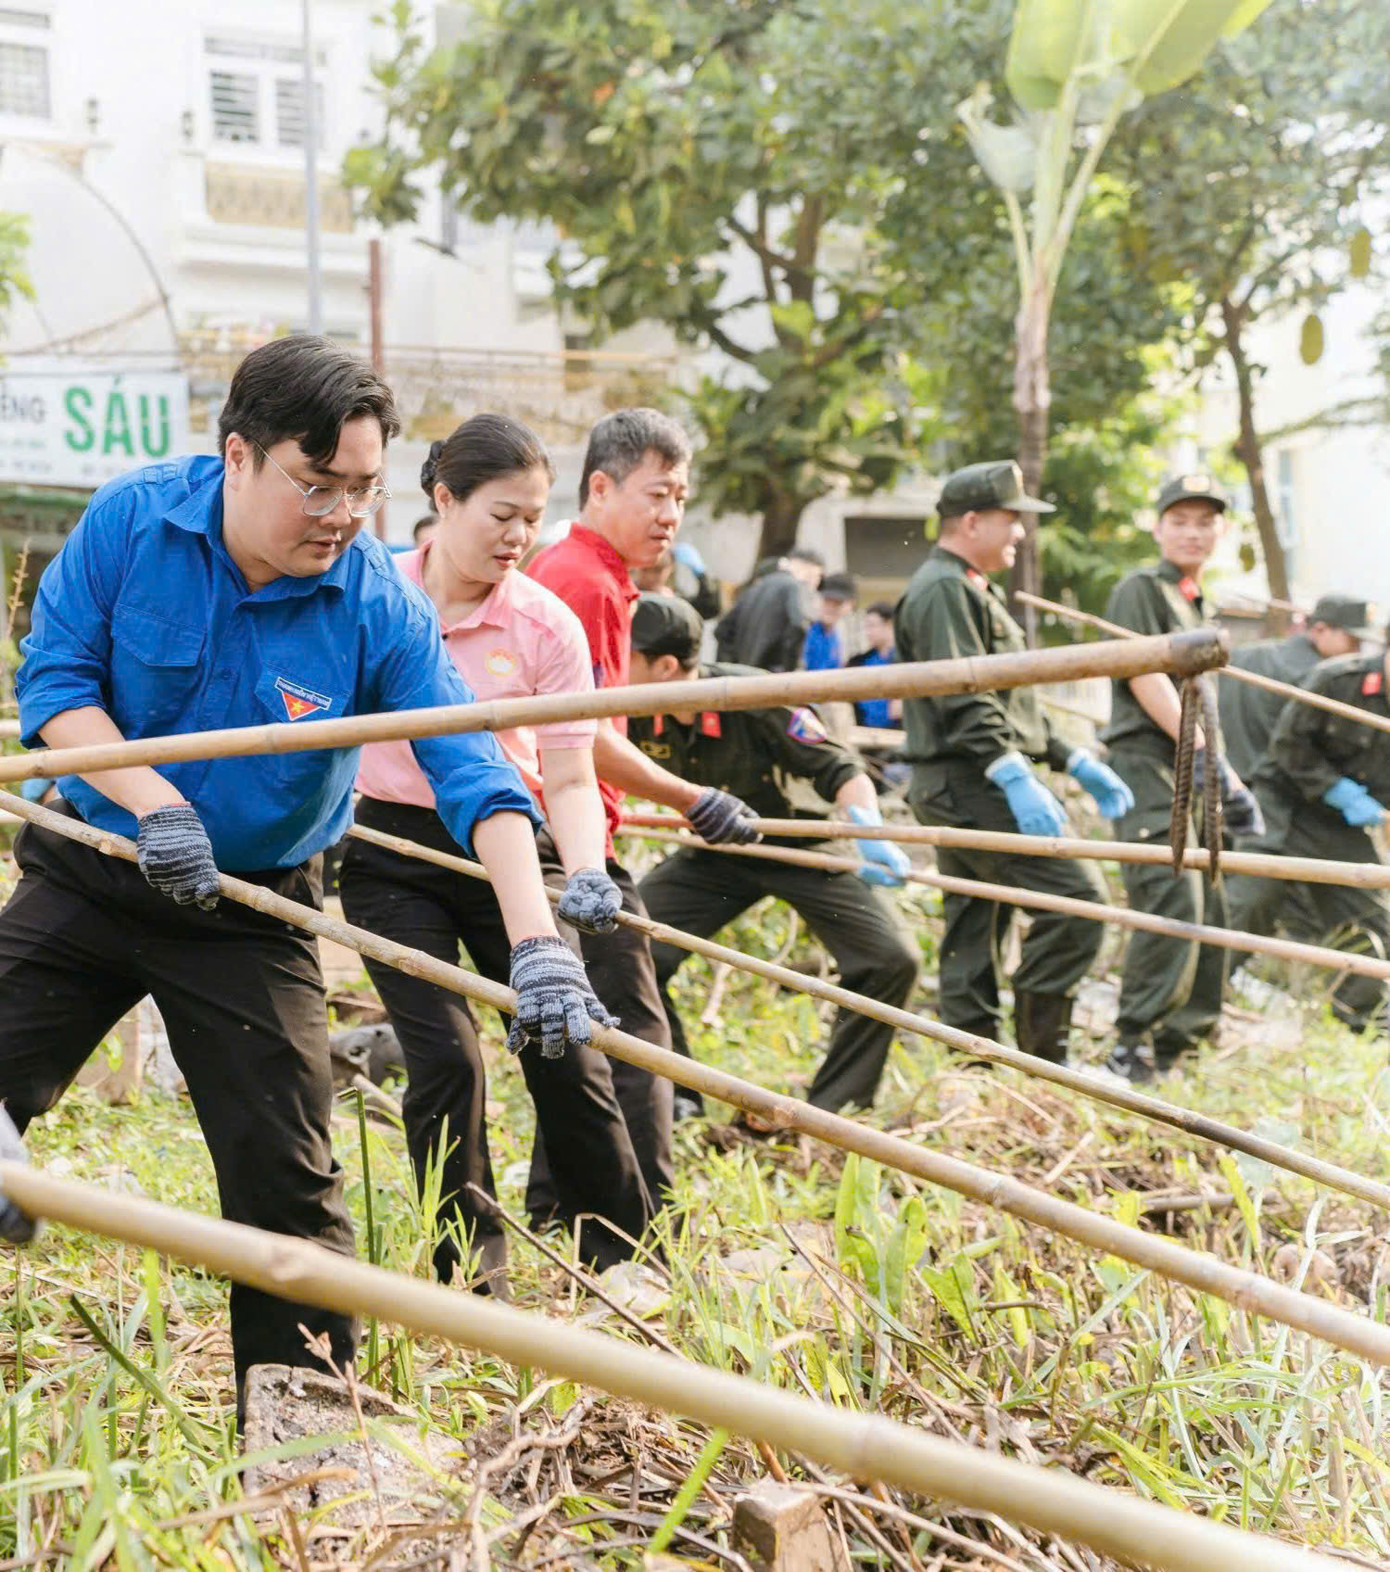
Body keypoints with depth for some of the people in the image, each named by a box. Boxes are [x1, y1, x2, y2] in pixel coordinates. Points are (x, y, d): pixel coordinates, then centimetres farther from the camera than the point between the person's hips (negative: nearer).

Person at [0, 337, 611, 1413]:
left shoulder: (381, 607, -16)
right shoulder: (133, 519, -12)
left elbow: (473, 773, -23)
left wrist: (537, 941, -36)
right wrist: (152, 801, -24)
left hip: (253, 913, -1)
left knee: (288, 1182, -2)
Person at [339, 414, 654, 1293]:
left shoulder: (548, 625, -7)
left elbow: (570, 777, -9)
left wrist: (585, 874, -25)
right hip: (391, 851, 0)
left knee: (567, 1055, 2)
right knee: (445, 1057, -9)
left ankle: (628, 1263, 21)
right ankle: (473, 1277, 9)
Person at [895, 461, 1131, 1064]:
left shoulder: (974, 589, 24)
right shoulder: (942, 590, -10)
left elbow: (1012, 702, 28)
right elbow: (963, 700, -21)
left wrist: (1075, 761, 23)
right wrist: (1015, 776, -27)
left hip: (965, 792, 11)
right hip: (970, 787, -11)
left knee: (974, 934, 10)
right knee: (1075, 895, -14)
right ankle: (1044, 1057, -10)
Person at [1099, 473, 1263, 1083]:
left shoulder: (1197, 604, 23)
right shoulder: (1141, 588, -4)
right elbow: (1145, 677, -15)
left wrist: (1231, 781, 21)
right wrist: (1205, 756, -19)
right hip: (1150, 765, -9)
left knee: (1209, 909, 8)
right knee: (1172, 900, -20)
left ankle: (1176, 1050, 15)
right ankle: (1133, 1051, -20)